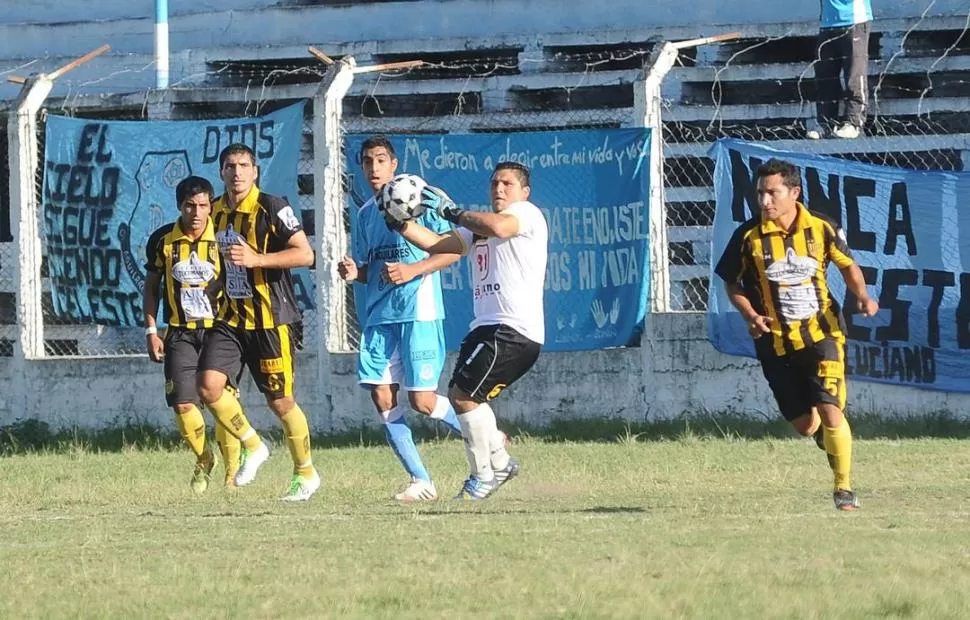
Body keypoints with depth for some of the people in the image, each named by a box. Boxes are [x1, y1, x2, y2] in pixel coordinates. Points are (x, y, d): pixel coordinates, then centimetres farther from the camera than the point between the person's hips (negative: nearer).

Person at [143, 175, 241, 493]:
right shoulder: (162, 241, -2)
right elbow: (150, 287, 10)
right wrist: (151, 331, 3)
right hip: (180, 333, 1)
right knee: (183, 404, -7)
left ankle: (233, 472, 9)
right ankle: (203, 459, 20)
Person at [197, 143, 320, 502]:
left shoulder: (272, 209, -11)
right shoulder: (216, 212, 10)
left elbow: (305, 255, -16)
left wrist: (256, 259, -24)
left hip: (270, 319, -6)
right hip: (230, 318, 6)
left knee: (280, 401, 1)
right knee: (209, 386, -13)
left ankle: (306, 474, 19)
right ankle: (253, 447, 10)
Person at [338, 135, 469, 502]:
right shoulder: (365, 214, 16)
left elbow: (454, 249, -6)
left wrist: (412, 270, -17)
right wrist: (354, 273, 1)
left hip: (418, 311, -6)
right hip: (378, 316, 6)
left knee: (422, 401, -10)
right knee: (383, 399, -4)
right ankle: (420, 482, 3)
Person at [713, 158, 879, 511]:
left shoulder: (821, 229, -5)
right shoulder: (749, 237, -6)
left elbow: (848, 266, 10)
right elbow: (732, 283, 5)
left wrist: (862, 297, -8)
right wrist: (750, 316, -13)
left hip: (821, 333, -1)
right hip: (776, 343, 1)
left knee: (830, 412, -15)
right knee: (804, 425, 6)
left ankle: (844, 487, 0)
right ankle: (833, 441, 42)